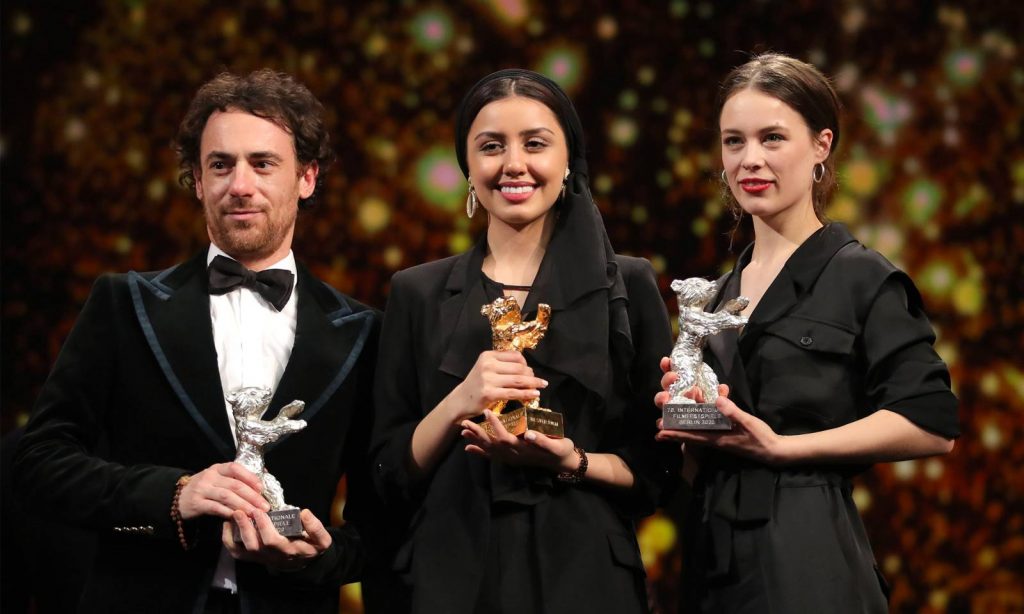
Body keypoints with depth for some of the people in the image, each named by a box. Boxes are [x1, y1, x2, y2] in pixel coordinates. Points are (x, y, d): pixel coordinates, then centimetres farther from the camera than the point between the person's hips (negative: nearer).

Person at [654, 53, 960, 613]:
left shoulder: (861, 278, -5)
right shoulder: (719, 293, 15)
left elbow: (931, 425, -15)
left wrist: (779, 446, -16)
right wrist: (690, 421, -2)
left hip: (808, 565, -6)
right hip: (716, 556, 6)